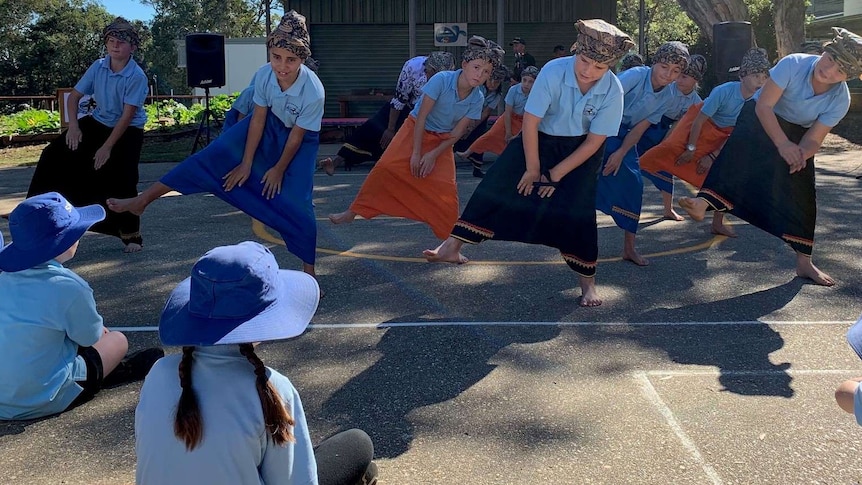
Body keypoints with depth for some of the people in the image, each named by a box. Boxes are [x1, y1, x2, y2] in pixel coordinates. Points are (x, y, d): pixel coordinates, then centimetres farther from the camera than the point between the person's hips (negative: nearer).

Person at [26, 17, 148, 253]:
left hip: (128, 131, -5)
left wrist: (107, 147, -23)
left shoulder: (137, 77, -21)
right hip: (97, 123, 5)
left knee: (122, 181, -15)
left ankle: (131, 234, 2)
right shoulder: (98, 67, -6)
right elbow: (74, 96, 2)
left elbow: (127, 116, -22)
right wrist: (73, 125, -14)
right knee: (55, 153, -4)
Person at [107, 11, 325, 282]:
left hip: (301, 138, -3)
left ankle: (308, 270, 7)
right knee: (216, 155, -7)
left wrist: (279, 169, -11)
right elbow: (258, 120, -16)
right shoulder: (264, 75, -27)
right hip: (269, 123, 3)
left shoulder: (313, 91, -37)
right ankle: (142, 200, -4)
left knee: (295, 201, -9)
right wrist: (247, 162, -10)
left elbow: (296, 137, -23)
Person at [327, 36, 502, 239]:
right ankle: (353, 212, -2)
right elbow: (421, 116, -21)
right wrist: (416, 153, -20)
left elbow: (457, 133, -8)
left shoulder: (477, 99, -14)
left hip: (442, 141, 3)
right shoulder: (441, 80, -25)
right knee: (385, 167, -15)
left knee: (445, 187, -9)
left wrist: (433, 155, -16)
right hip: (415, 130, -2)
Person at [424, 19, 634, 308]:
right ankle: (452, 247, -2)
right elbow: (530, 121, -23)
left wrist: (556, 174, -14)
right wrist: (533, 168, -16)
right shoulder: (553, 72, -29)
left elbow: (594, 141, -16)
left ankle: (587, 282, 9)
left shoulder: (613, 91, -24)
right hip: (539, 138, 0)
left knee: (578, 211, -8)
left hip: (581, 150, 0)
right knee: (495, 185, -9)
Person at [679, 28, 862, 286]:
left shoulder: (840, 100, -22)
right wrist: (783, 144, -39)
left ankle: (804, 262, 13)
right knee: (739, 151, -35)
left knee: (802, 195, 2)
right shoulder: (793, 64, -30)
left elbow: (814, 139, -18)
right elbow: (764, 106, -30)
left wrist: (800, 155, -42)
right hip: (761, 118, -3)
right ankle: (703, 203, -57)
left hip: (797, 135, 3)